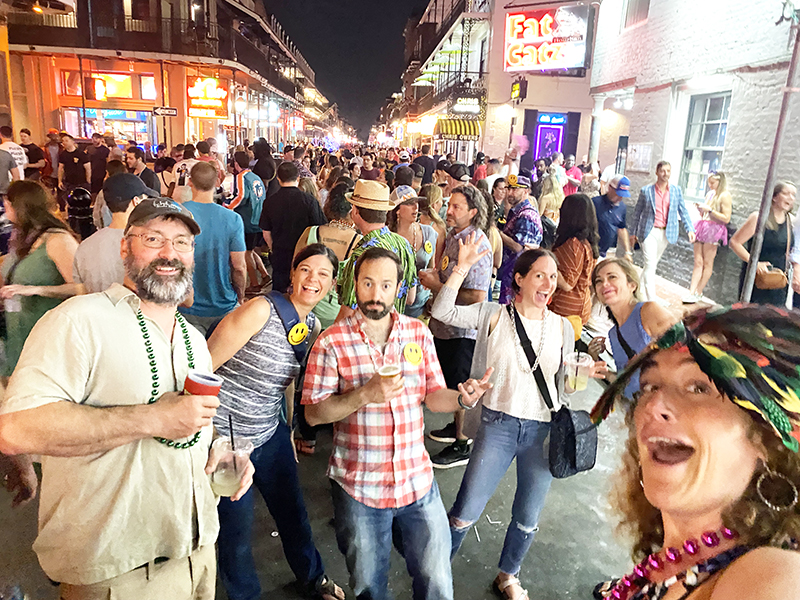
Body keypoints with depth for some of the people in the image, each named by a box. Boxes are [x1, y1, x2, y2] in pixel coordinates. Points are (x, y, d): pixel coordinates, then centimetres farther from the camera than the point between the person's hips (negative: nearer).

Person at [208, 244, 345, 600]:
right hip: (225, 437, -6)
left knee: (294, 512, 19)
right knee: (237, 530, 10)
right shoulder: (261, 310, -21)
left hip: (270, 435, 7)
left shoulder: (313, 326, 2)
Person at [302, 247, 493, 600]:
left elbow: (433, 395, 4)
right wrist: (365, 394, -24)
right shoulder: (332, 342, -10)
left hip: (418, 481, 2)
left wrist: (462, 398, -17)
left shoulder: (419, 333, 1)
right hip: (358, 487, -2)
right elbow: (313, 413, -10)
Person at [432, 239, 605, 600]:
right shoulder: (495, 316, -5)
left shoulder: (562, 327, 3)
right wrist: (462, 268, -22)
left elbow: (562, 384, 10)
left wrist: (584, 374, -11)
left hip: (543, 430, 3)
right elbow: (442, 312, -15)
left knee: (527, 518, 19)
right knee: (465, 512, 4)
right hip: (498, 424, -3)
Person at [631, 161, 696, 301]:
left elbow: (683, 211, 8)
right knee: (650, 264, -11)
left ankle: (640, 290, 29)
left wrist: (690, 229, -4)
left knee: (652, 263, 13)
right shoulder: (646, 190, -1)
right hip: (649, 232, -3)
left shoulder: (676, 190, 6)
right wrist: (634, 233, 6)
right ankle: (651, 298, -12)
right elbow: (637, 213, 5)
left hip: (666, 233, 3)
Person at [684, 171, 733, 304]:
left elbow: (726, 218, -13)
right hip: (703, 227, 7)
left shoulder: (725, 196, -6)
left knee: (707, 263, -1)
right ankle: (692, 292, -3)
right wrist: (700, 209, 5)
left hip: (714, 230, -7)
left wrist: (710, 210, -15)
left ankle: (698, 293, 2)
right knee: (698, 262, 0)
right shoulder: (710, 194, 17)